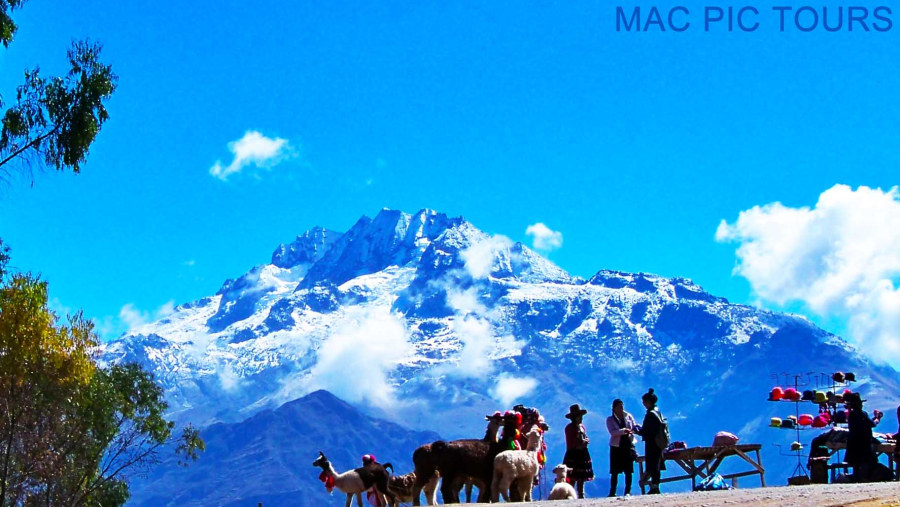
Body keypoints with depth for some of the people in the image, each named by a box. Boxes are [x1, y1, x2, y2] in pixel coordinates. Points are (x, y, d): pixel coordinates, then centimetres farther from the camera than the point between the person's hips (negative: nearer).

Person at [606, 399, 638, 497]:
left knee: (628, 471, 0)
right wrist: (623, 431, -26)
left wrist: (636, 428, -16)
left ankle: (628, 491, 6)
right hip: (616, 447, -1)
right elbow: (612, 432, -11)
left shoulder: (628, 416, 10)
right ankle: (612, 492, 4)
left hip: (628, 445, 1)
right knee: (614, 471, 0)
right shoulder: (610, 419, 4)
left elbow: (634, 426, 8)